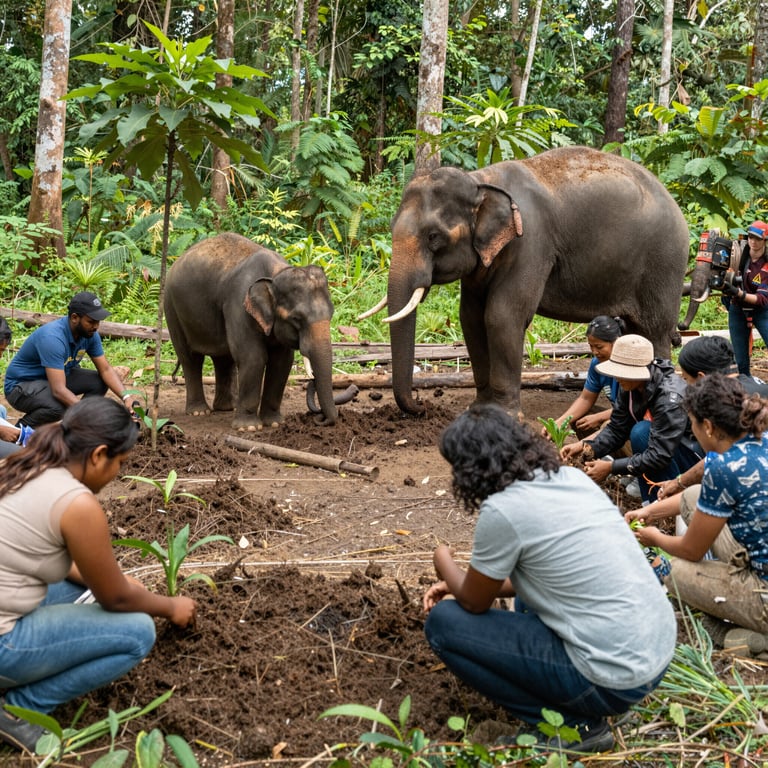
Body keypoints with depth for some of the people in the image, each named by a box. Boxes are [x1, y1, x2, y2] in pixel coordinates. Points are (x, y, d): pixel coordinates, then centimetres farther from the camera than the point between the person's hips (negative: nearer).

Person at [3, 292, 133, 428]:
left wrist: (125, 397, -22)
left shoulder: (89, 333, -11)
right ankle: (23, 427, -7)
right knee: (60, 405, -36)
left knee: (99, 382, -10)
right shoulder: (53, 338, -34)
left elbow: (106, 370, -5)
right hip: (22, 385, -8)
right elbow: (58, 390, -40)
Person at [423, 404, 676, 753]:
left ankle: (571, 724, 1)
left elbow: (474, 602, 0)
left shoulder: (502, 509, -16)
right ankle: (580, 709, 18)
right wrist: (465, 582, 24)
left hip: (615, 679, -8)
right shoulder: (572, 477, 7)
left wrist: (443, 561, 20)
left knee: (443, 622, 0)